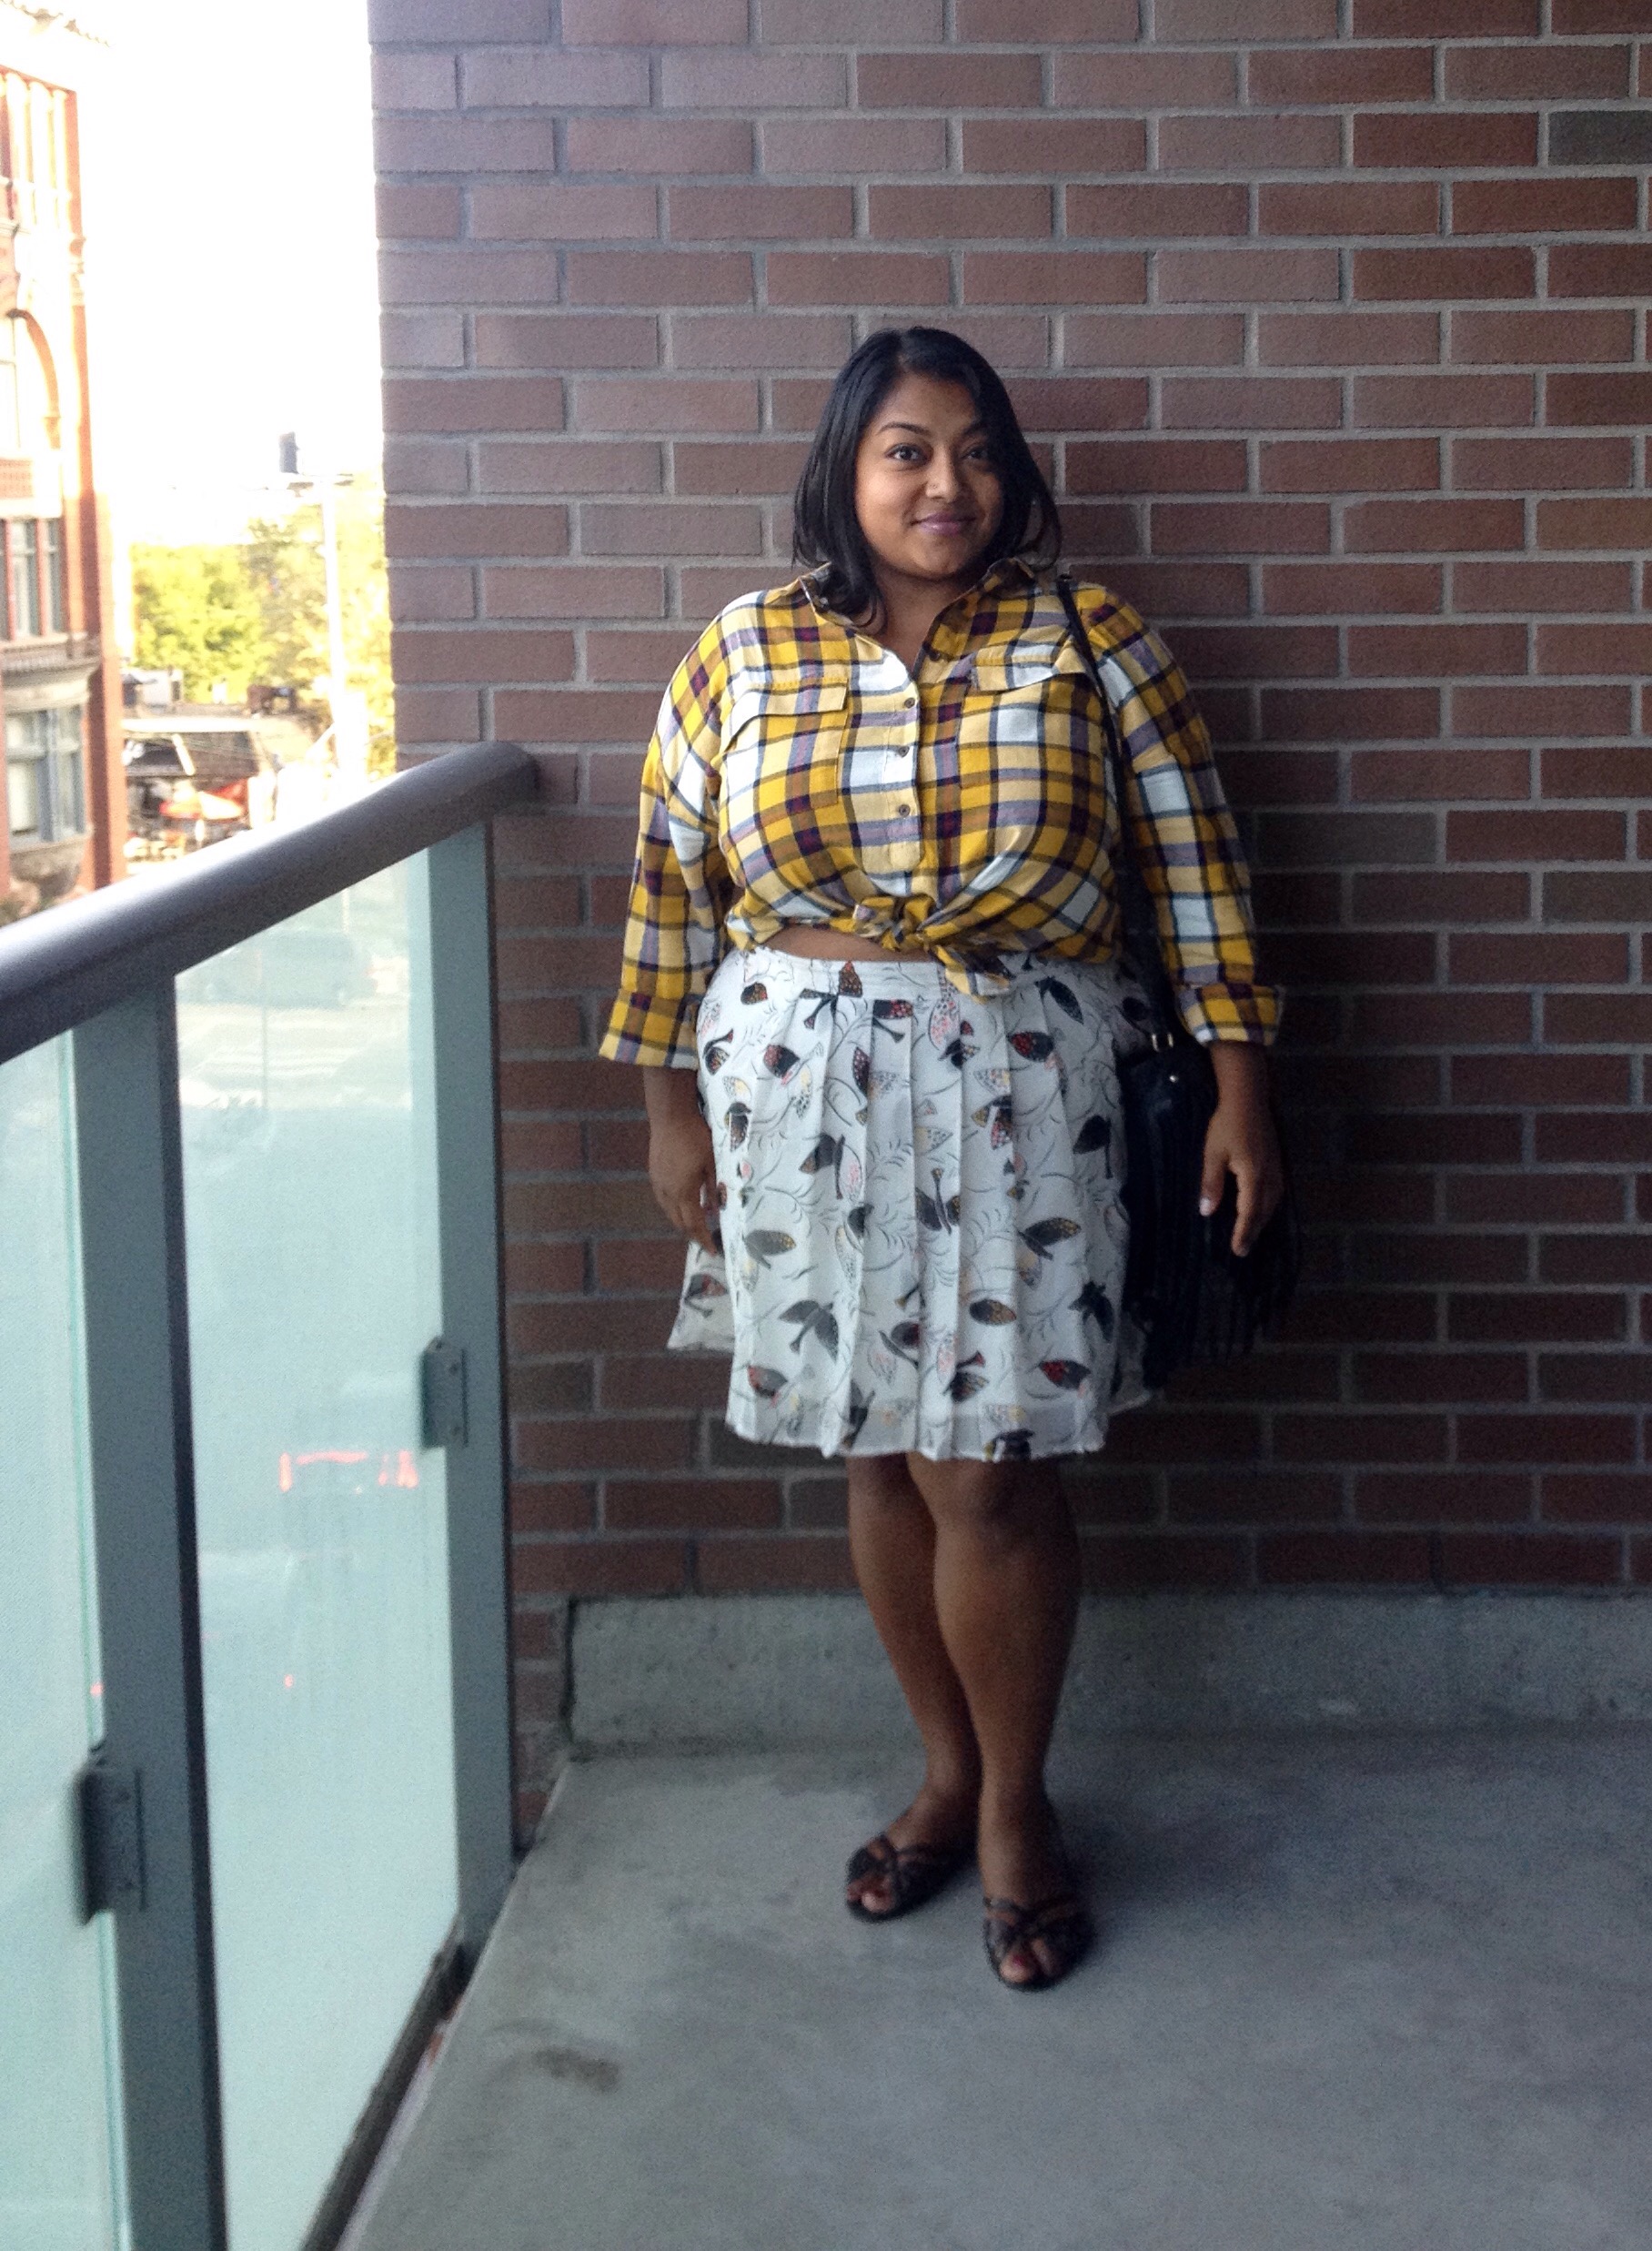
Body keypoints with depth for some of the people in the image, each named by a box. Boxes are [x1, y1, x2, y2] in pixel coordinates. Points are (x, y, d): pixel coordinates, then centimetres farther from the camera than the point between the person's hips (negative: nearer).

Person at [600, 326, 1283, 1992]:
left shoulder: (1085, 642, 0)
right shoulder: (743, 656, 3)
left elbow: (1193, 858, 0)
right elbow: (674, 886, 7)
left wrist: (1237, 1080, -4)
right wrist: (671, 1105, 6)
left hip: (1016, 1096, -2)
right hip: (807, 1097, 2)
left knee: (989, 1467, -2)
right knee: (880, 1451, 11)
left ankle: (1013, 1806, 19)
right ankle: (946, 1772, 29)